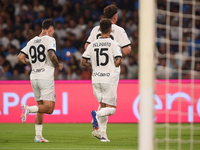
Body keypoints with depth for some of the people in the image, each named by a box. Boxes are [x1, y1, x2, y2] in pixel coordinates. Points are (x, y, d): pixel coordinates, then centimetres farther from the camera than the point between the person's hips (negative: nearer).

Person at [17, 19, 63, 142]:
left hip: (34, 77, 7)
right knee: (49, 108, -6)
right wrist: (58, 65, -2)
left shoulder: (31, 42, 13)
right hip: (46, 76, -7)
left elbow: (20, 58, 11)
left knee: (41, 106, 16)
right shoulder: (50, 39, -5)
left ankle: (38, 136, 12)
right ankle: (28, 109, -28)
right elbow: (51, 55, -20)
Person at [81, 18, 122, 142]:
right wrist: (115, 65, 7)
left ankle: (103, 135, 7)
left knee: (104, 106, 15)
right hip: (109, 79, -5)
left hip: (96, 79, 5)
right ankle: (97, 114, -31)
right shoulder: (113, 44, -6)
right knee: (111, 108, 1)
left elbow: (83, 62, 9)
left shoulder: (93, 45, 7)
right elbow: (118, 61, -15)